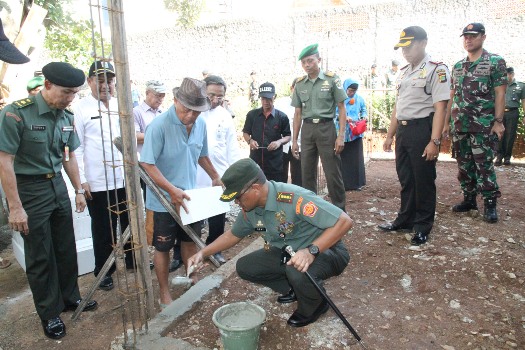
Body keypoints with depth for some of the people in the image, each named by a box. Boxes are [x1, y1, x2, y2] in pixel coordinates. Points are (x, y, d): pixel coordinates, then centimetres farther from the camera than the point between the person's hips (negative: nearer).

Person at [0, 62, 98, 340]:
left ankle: (70, 298, 35)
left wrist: (79, 190, 14)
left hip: (58, 186, 6)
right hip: (29, 190, -6)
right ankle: (50, 314, 24)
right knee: (40, 256, 7)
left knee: (66, 248, 15)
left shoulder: (66, 116, 1)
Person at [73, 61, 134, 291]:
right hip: (98, 183, -4)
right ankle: (104, 271, 27)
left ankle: (132, 260, 37)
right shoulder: (80, 108, -5)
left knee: (130, 223, 17)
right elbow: (77, 147, -7)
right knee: (104, 230, 9)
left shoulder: (121, 106, 8)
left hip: (126, 178, 4)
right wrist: (81, 180, -11)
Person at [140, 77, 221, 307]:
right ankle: (164, 293, 28)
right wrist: (172, 190, -28)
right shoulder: (159, 125, -21)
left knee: (189, 241, 20)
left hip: (190, 196, 6)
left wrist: (215, 177, 18)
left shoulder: (200, 124, -3)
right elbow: (147, 164, -22)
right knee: (163, 247, 10)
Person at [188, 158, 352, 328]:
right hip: (288, 253, 7)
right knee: (245, 267, -2)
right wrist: (203, 253, 4)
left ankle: (314, 305, -2)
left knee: (299, 272, -37)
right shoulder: (250, 208, -8)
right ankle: (294, 289, 15)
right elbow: (233, 234, 12)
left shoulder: (295, 198, -34)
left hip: (325, 251, -7)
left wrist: (311, 251, -42)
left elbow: (344, 221, -34)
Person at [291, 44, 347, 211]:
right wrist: (294, 140, 9)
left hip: (326, 128, -4)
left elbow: (342, 108, -2)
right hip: (307, 130, 4)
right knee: (307, 173, 9)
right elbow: (298, 113, 13)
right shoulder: (299, 84, 10)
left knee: (333, 173, -1)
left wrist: (341, 135, -10)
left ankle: (339, 210, 11)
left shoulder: (332, 79, -2)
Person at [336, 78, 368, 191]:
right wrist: (344, 117, -23)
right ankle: (343, 184, 7)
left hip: (356, 133, 4)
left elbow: (364, 110, 18)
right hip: (342, 134, -3)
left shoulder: (359, 99, 7)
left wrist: (364, 116, -4)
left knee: (356, 158, 6)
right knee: (343, 159, 1)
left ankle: (356, 183, 16)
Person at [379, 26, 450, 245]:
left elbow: (440, 108, -15)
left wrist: (434, 141, -22)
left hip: (422, 130, -7)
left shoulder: (436, 70, -8)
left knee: (423, 180, 3)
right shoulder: (404, 72, 16)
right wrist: (390, 135, 19)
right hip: (402, 130, 7)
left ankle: (422, 226, 18)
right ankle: (405, 219, 30)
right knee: (405, 178, 15)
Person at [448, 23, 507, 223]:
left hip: (484, 126, -5)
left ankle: (490, 204, 9)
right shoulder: (458, 66, 13)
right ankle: (469, 199, 23)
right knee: (464, 165, 10)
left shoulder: (495, 62, -2)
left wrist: (498, 121, -13)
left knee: (484, 166, -3)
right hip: (460, 125, 5)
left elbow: (499, 94, -6)